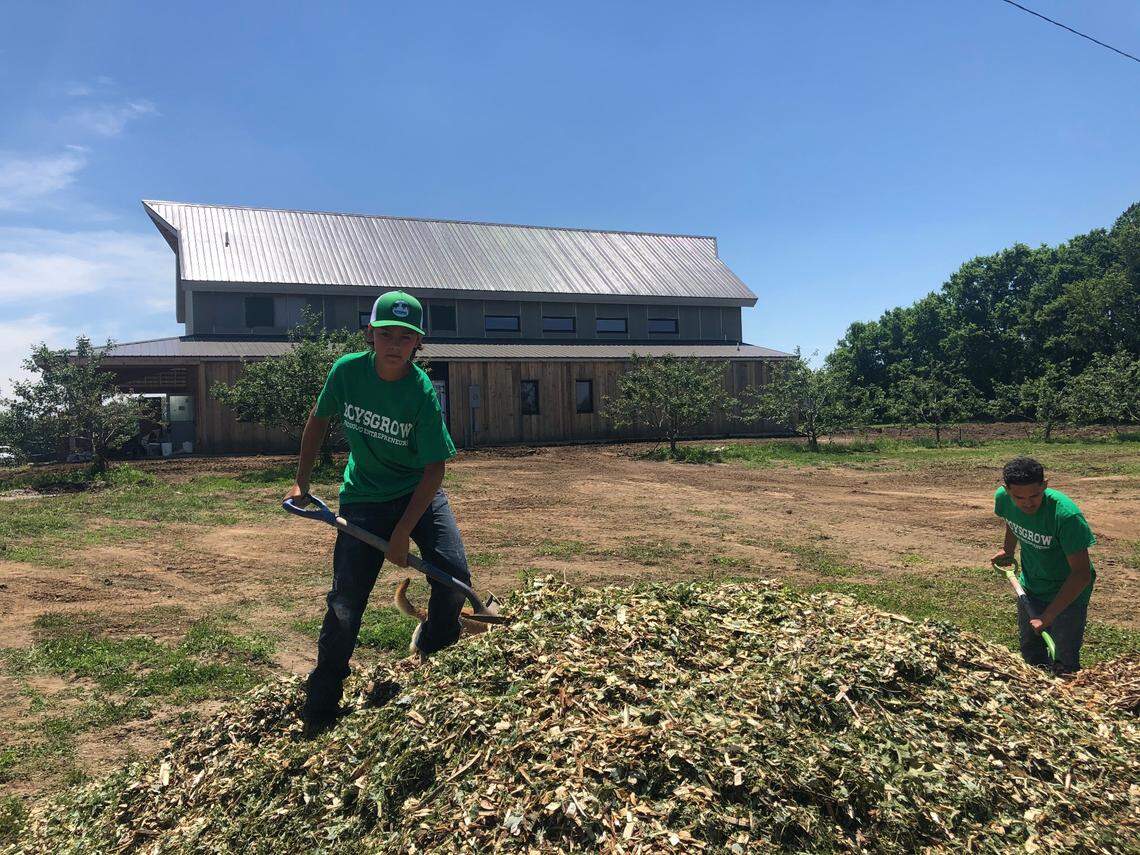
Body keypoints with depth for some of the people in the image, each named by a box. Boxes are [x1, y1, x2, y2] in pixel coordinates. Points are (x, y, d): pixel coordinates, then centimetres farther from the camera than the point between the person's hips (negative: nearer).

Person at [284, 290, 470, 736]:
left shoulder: (423, 393, -21)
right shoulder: (347, 371, -15)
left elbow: (434, 469, -18)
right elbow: (318, 419, 4)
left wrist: (402, 533, -20)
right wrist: (301, 482, 6)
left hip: (418, 493, 0)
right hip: (363, 496, 1)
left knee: (454, 576, -14)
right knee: (346, 602, -2)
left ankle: (433, 650, 19)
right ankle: (321, 705, 15)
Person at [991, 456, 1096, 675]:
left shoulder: (1066, 515, -36)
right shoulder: (1003, 498, -20)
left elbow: (1081, 574, -32)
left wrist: (1047, 616, -33)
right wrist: (1008, 550, 12)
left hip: (1068, 592, -5)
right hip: (1030, 586, 5)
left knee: (1065, 665, -3)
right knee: (1030, 650, 21)